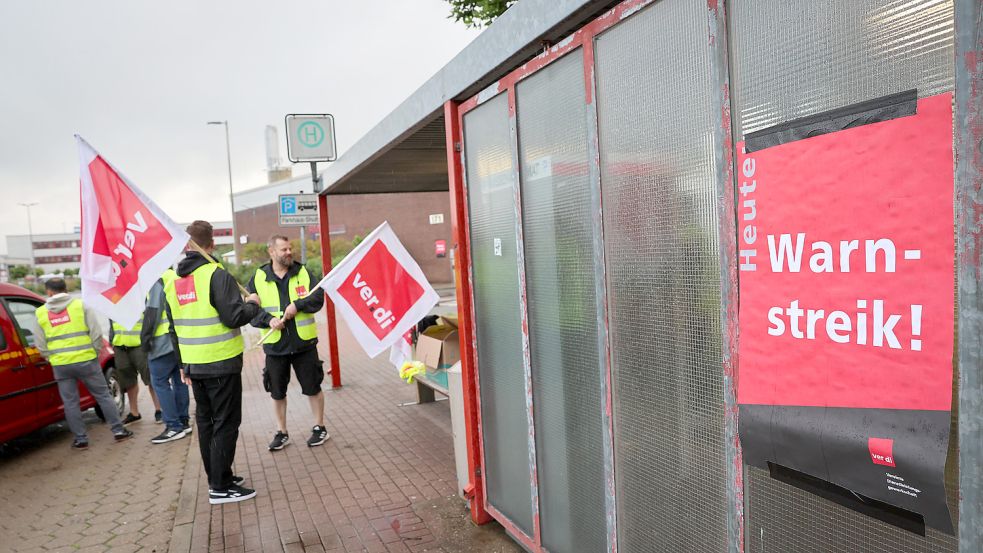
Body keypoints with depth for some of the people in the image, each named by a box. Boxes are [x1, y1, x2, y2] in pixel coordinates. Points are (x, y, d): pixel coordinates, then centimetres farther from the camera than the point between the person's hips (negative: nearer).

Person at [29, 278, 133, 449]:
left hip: (60, 365, 2)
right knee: (103, 396, 8)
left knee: (70, 402, 11)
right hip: (86, 360, -1)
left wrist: (53, 358, 17)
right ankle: (118, 431, 10)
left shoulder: (40, 313, 4)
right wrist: (95, 353, 6)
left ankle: (81, 439, 15)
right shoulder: (80, 305, -3)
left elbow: (40, 345, 5)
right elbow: (96, 333, -7)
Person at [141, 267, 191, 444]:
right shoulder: (177, 277, 16)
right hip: (182, 339, 9)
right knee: (179, 380, 14)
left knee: (159, 382, -3)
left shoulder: (157, 280, -10)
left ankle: (174, 426, -4)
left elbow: (152, 311, -16)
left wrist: (146, 337, -10)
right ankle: (183, 421, 20)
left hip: (164, 341, -9)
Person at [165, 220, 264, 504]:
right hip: (221, 364, -7)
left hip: (193, 364, 7)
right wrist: (252, 304, -1)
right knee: (225, 423, 0)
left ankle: (216, 477, 26)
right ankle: (220, 487, 4)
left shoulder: (171, 281, 9)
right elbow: (234, 317, -21)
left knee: (205, 421, 16)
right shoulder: (216, 275, -15)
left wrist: (182, 364, 22)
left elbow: (174, 326, 15)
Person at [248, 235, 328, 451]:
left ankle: (319, 428, 23)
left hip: (304, 343, -1)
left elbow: (318, 297, -6)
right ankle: (281, 433, 27)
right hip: (275, 345, 1)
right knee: (277, 391, 11)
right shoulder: (258, 278, 0)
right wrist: (268, 319, -20)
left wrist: (298, 304, -22)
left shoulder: (303, 272, 1)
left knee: (312, 387, 7)